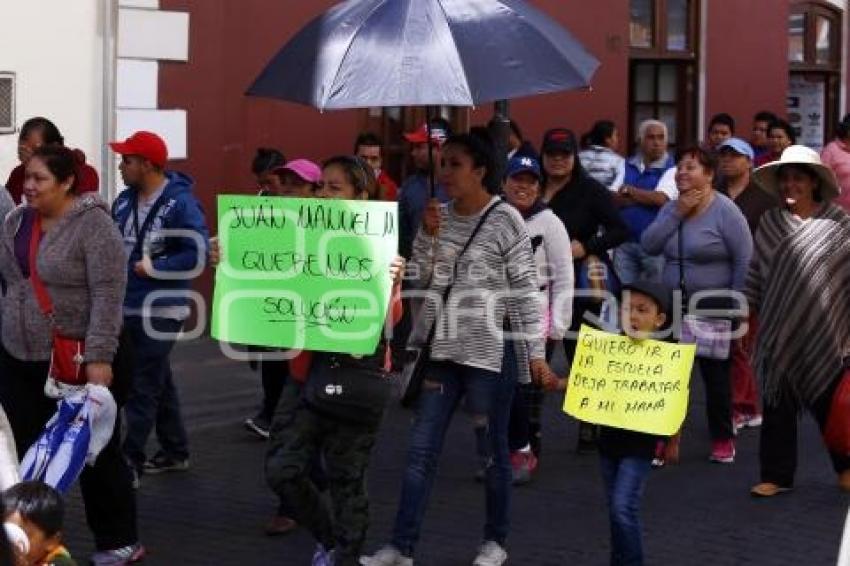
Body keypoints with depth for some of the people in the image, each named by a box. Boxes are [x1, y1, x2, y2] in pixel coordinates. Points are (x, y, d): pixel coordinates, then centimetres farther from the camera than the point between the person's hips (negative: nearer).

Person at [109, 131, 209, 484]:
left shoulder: (180, 203, -16)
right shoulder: (125, 201, 6)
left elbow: (197, 255, -21)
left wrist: (152, 267, -19)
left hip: (161, 310, -8)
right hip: (128, 308, 8)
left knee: (142, 388, -6)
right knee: (158, 381, 17)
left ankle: (129, 463, -3)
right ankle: (174, 452, 29)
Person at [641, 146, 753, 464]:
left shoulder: (725, 211, -10)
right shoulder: (671, 208, 7)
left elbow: (745, 261, -11)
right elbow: (649, 246, -5)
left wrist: (734, 306, -11)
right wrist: (677, 213, -11)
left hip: (713, 306, -5)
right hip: (674, 304, 5)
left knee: (716, 373, 5)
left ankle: (723, 440, 18)